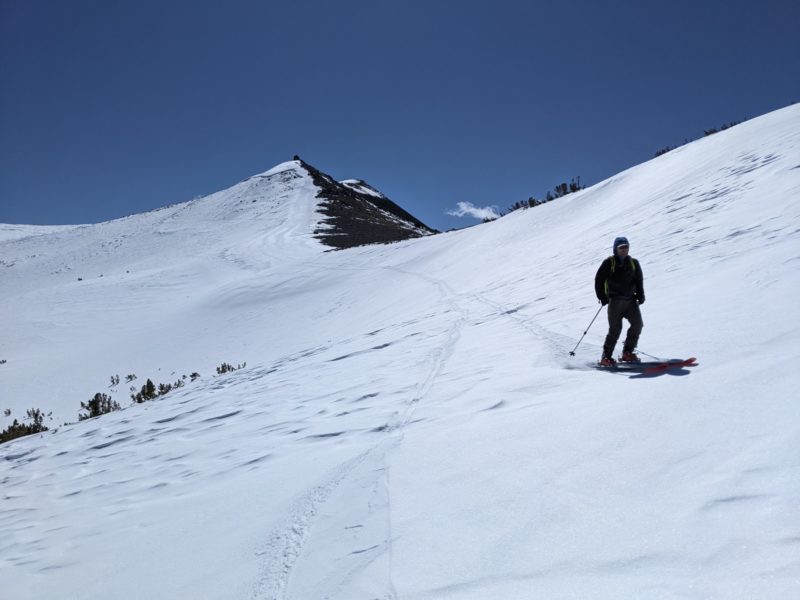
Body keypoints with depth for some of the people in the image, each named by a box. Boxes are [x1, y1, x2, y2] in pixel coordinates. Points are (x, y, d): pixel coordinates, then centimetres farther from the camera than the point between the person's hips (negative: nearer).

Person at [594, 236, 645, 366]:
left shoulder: (633, 263, 13)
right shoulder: (609, 263, 1)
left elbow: (639, 281, 17)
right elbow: (599, 280, 1)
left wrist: (640, 295, 3)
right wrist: (602, 297, -7)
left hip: (630, 300, 4)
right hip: (615, 300, -4)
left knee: (637, 324, -8)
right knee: (615, 329, -10)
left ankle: (627, 353, 5)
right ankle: (606, 357, -1)